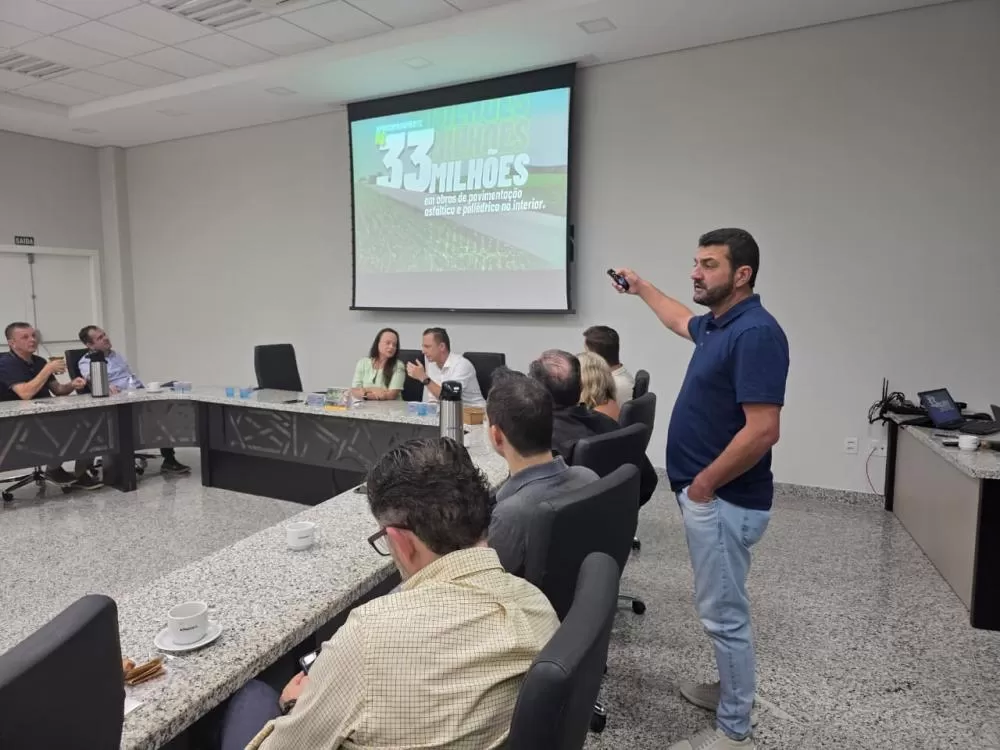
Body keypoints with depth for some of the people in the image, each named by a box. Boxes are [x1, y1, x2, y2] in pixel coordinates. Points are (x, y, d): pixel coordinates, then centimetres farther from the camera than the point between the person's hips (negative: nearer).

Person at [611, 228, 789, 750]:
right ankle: (732, 688, 41)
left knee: (723, 613, 4)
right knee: (721, 607, 23)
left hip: (723, 500, -10)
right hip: (708, 495, 10)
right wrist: (640, 288, 42)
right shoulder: (717, 325, 8)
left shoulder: (755, 333, -22)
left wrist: (703, 483, -19)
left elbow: (762, 431, -28)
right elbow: (680, 321, 33)